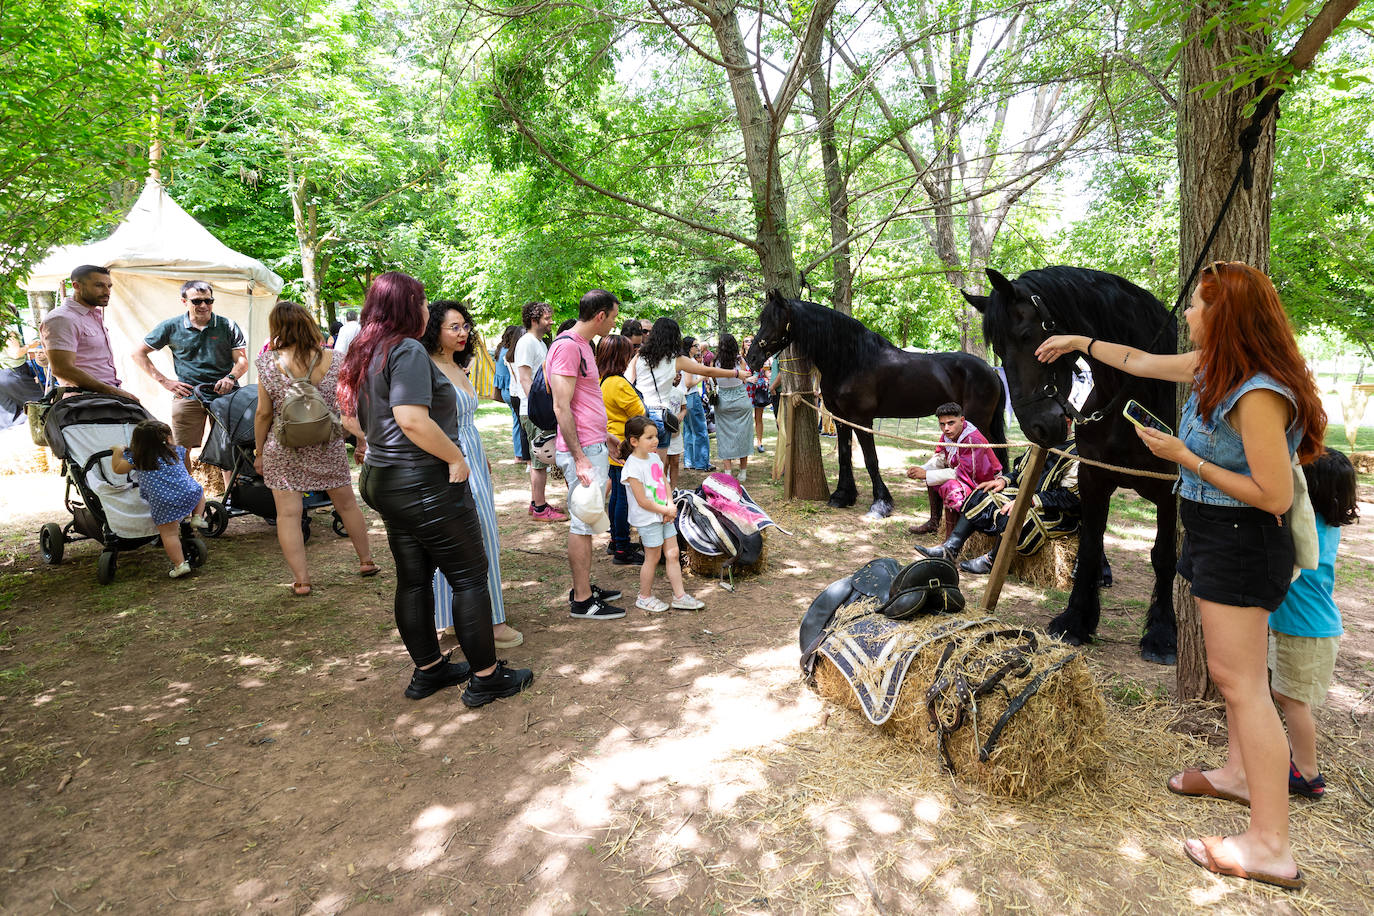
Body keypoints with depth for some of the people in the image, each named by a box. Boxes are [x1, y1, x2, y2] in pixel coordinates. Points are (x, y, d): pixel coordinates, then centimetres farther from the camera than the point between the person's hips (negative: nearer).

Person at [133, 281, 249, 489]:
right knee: (181, 451, -1)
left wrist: (231, 377, -16)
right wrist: (164, 381, 3)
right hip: (187, 394, 1)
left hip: (224, 393, 0)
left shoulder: (228, 326, 6)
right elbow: (139, 354, 14)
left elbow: (242, 360, 5)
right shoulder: (171, 327, 8)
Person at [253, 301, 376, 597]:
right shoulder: (332, 359, -4)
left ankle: (301, 579, 5)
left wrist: (260, 452, 6)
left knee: (288, 515, 5)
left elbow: (264, 413, -5)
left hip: (283, 449, -2)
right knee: (347, 505, 17)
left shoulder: (269, 363, -8)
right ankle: (366, 561, 30)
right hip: (328, 447, 2)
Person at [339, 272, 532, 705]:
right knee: (469, 575, 1)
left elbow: (352, 418, 21)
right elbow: (413, 420, -27)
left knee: (413, 577, 16)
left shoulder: (365, 354, 12)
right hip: (423, 481, -9)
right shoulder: (408, 350, -17)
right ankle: (486, 676, 10)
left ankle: (428, 669, 29)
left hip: (382, 478, 10)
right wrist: (455, 457, -18)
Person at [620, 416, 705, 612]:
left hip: (665, 515, 8)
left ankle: (680, 596, 18)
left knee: (673, 554, 9)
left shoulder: (654, 458, 6)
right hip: (647, 519, -8)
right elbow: (642, 502, -21)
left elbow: (665, 483, 13)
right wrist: (666, 510, -13)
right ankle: (644, 598, 22)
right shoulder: (633, 467, -20)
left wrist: (670, 505, -5)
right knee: (652, 558, 4)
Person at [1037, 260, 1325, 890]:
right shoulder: (1213, 368, 5)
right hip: (1214, 538, 10)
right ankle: (1244, 775, 36)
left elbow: (1274, 495, -24)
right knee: (1233, 671, 20)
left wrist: (1185, 459, -19)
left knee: (1239, 679, -8)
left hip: (1241, 543, -10)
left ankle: (1270, 847, 0)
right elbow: (1141, 361, 21)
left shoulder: (1259, 395, -24)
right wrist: (1080, 341, 28)